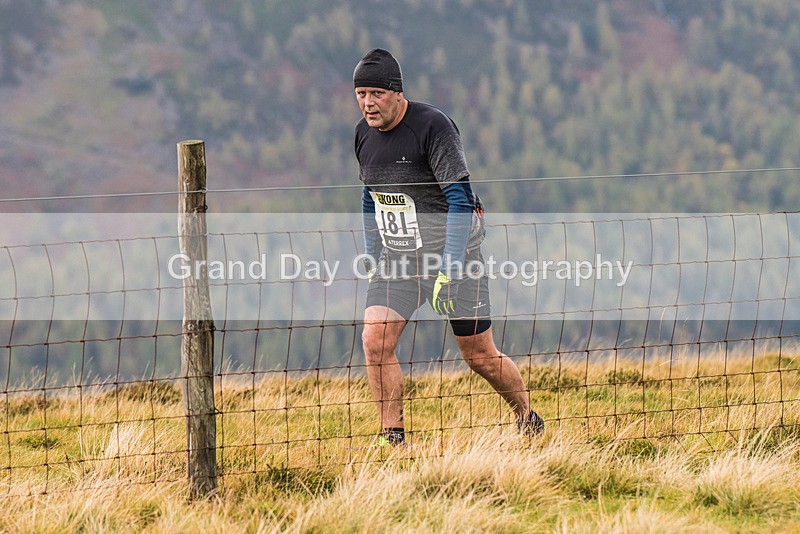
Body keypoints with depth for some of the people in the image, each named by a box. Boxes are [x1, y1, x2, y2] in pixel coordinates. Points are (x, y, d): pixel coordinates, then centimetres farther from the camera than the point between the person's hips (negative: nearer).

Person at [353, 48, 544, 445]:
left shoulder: (432, 125, -19)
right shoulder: (364, 133, 2)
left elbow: (460, 199, -21)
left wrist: (448, 270, -27)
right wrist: (372, 260, 14)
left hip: (451, 252, -5)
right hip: (396, 258, 5)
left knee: (479, 356, 3)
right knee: (374, 341, -15)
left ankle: (528, 421, 27)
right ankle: (393, 438, -9)